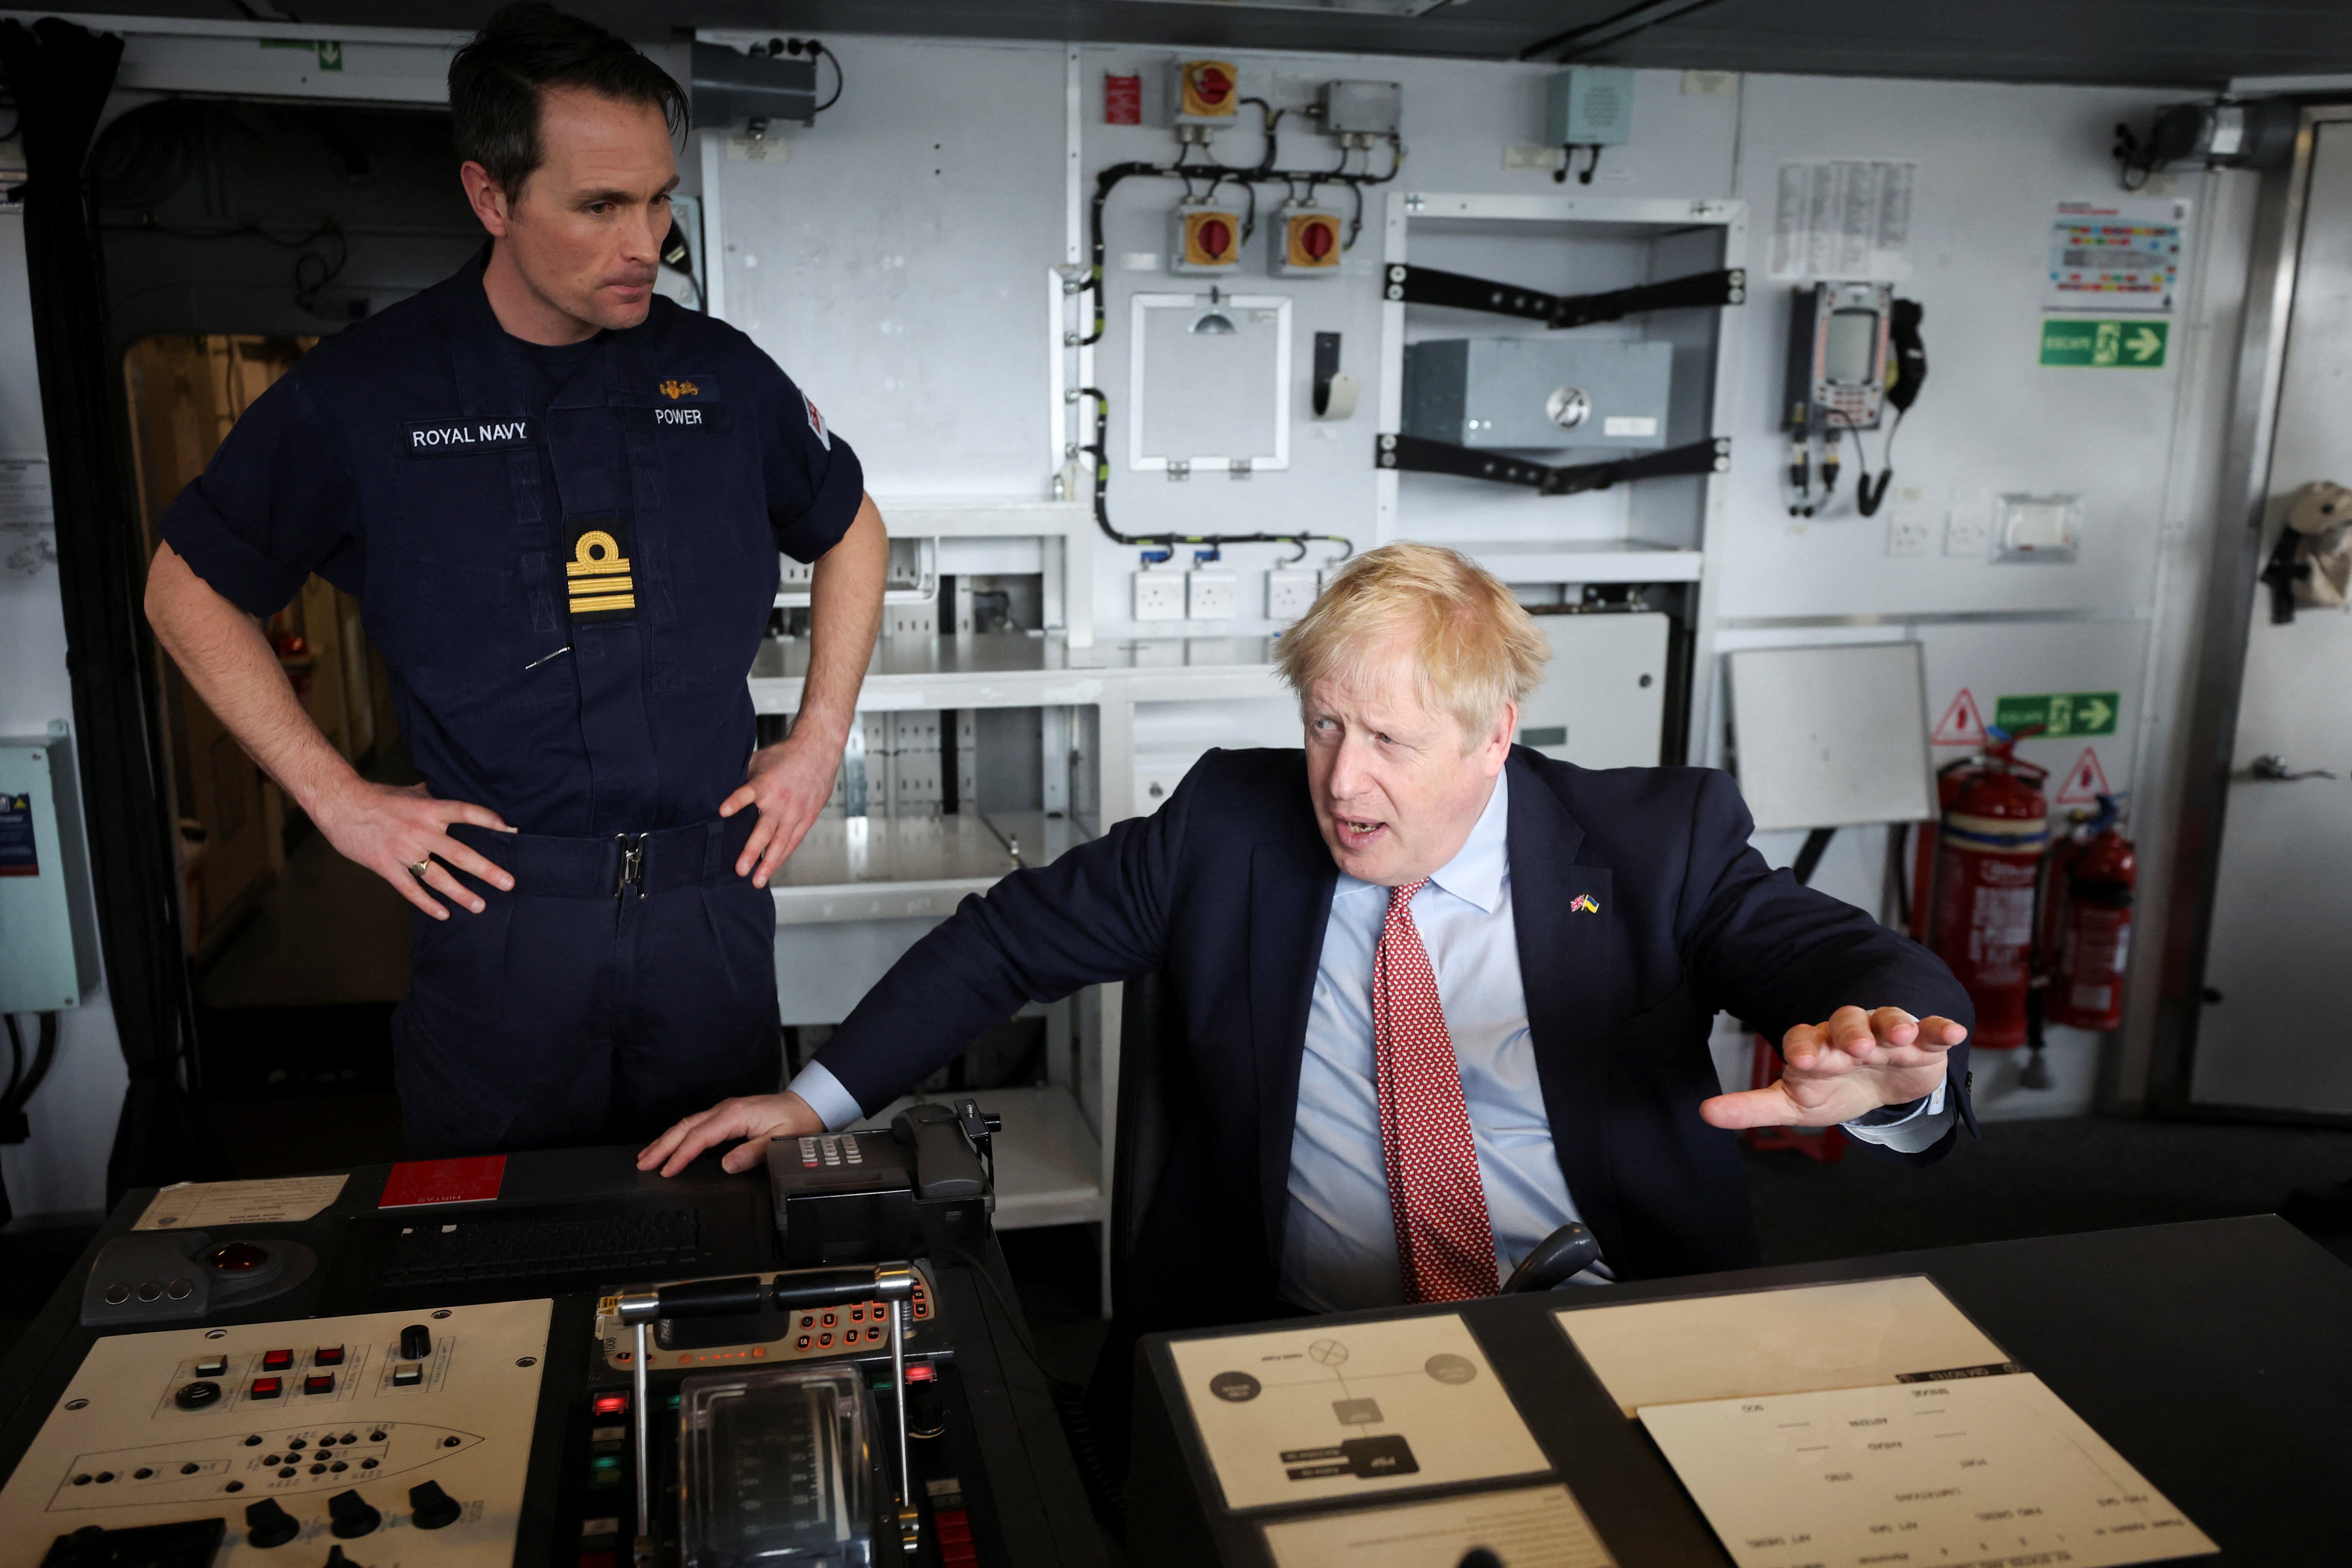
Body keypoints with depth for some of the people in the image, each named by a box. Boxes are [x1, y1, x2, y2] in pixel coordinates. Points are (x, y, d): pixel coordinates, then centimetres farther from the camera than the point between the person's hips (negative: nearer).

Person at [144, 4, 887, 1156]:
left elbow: (851, 529, 18)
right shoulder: (360, 394, -4)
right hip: (497, 918, -1)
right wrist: (335, 797, 0)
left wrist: (820, 738, 9)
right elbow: (189, 590, 8)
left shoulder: (721, 375, 2)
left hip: (711, 901, 2)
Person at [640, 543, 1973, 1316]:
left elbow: (1856, 961, -11)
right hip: (1298, 1356, 1)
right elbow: (1012, 935, 9)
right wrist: (823, 1097, 1)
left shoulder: (1659, 842, -1)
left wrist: (1884, 1067, -36)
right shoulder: (1232, 825, 2)